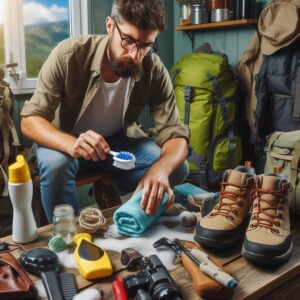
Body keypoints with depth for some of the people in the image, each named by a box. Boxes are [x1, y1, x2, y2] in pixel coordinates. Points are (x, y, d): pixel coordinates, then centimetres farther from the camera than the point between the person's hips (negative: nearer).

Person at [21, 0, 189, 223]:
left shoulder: (155, 71, -20)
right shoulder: (69, 55, -26)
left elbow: (175, 135, -22)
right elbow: (30, 121, -24)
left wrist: (161, 168, -46)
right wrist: (72, 144, -46)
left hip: (120, 141, 3)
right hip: (65, 142, -2)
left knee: (177, 168, -17)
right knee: (56, 164, -35)